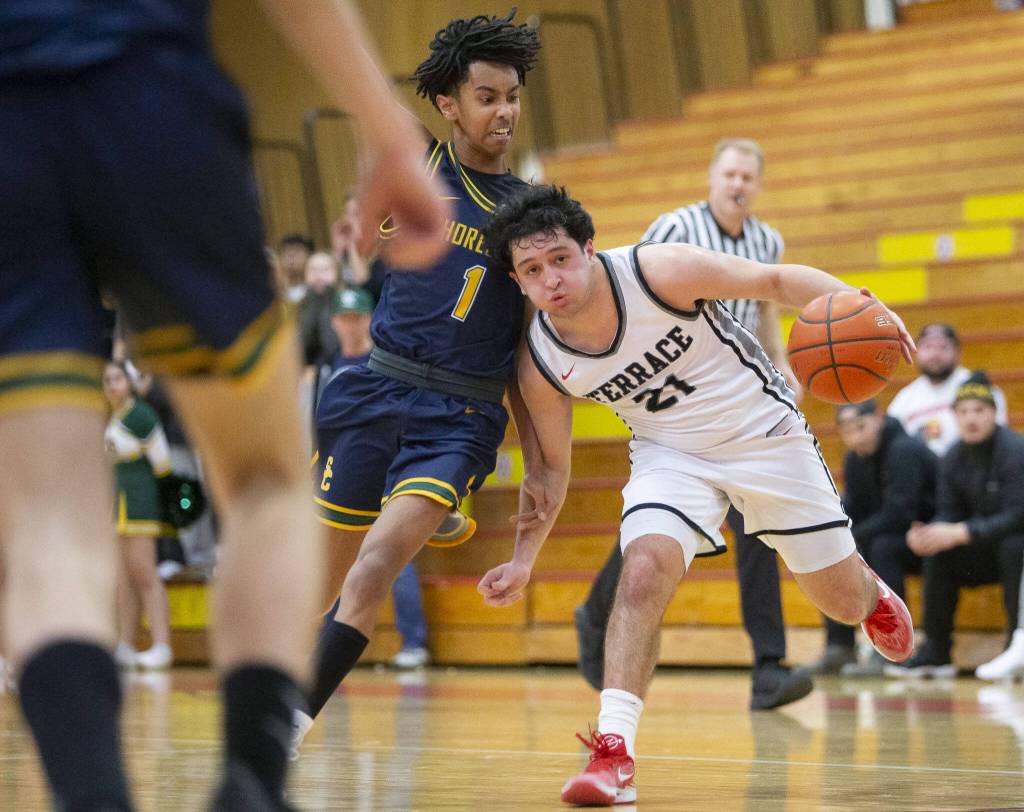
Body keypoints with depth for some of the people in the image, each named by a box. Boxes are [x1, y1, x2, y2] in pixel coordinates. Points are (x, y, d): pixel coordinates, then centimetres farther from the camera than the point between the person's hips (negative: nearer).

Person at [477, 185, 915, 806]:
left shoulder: (660, 271, -27)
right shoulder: (542, 364, -16)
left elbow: (776, 281, -18)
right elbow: (553, 469, -2)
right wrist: (524, 561, -13)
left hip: (765, 433, -1)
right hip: (672, 454, 1)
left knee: (845, 602, 9)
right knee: (643, 569, -28)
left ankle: (872, 594, 49)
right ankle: (614, 754, -26)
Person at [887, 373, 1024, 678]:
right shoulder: (954, 458, 0)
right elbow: (949, 513, 2)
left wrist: (958, 533, -32)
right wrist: (927, 534, -22)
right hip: (986, 553, 7)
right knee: (937, 555, -11)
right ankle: (935, 653, -7)